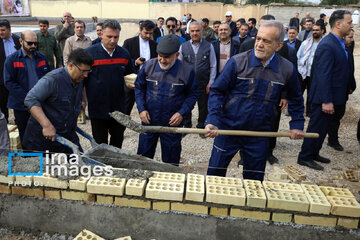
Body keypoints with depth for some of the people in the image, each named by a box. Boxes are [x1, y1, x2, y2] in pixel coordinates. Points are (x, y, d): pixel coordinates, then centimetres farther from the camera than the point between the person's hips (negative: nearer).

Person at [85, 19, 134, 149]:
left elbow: (130, 74, 20)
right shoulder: (89, 53, -7)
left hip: (119, 107, 4)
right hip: (97, 107, -3)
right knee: (100, 144, 9)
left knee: (118, 140, 18)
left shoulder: (124, 53, 4)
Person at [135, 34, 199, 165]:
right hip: (148, 120, 2)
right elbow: (139, 88, 5)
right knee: (143, 156, 15)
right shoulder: (148, 66, -5)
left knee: (171, 160, 13)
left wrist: (182, 113, -12)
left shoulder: (187, 71, -10)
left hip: (172, 123, -1)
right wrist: (142, 109, -6)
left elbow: (193, 94, 0)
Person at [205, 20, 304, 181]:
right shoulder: (237, 62, -11)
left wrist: (297, 125, 9)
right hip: (228, 129, -1)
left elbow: (295, 98, 15)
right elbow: (217, 91, -7)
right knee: (215, 173, 7)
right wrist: (212, 121, -18)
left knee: (254, 180, 13)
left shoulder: (287, 70, -2)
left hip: (259, 134, 2)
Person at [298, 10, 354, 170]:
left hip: (332, 97, 10)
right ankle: (304, 157, 15)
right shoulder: (327, 46, -21)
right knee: (316, 127, 1)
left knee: (322, 127, 18)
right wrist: (326, 101, -25)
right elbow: (323, 76, -24)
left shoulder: (339, 43, 11)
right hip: (324, 97, -10)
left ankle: (313, 153, 32)